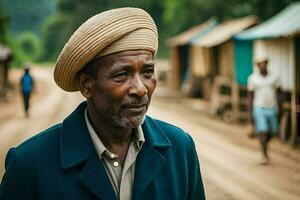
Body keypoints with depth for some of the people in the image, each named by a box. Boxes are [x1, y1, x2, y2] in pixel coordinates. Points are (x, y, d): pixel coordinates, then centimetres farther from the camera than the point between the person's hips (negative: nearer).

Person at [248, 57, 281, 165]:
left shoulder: (273, 77, 1)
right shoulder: (253, 78, -4)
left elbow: (278, 92, 7)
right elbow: (250, 95, 0)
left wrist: (279, 107, 0)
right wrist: (250, 111, -3)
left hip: (272, 108, 3)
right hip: (259, 108, -3)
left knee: (272, 131, 12)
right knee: (262, 131, -13)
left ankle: (264, 145, 42)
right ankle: (265, 156, -10)